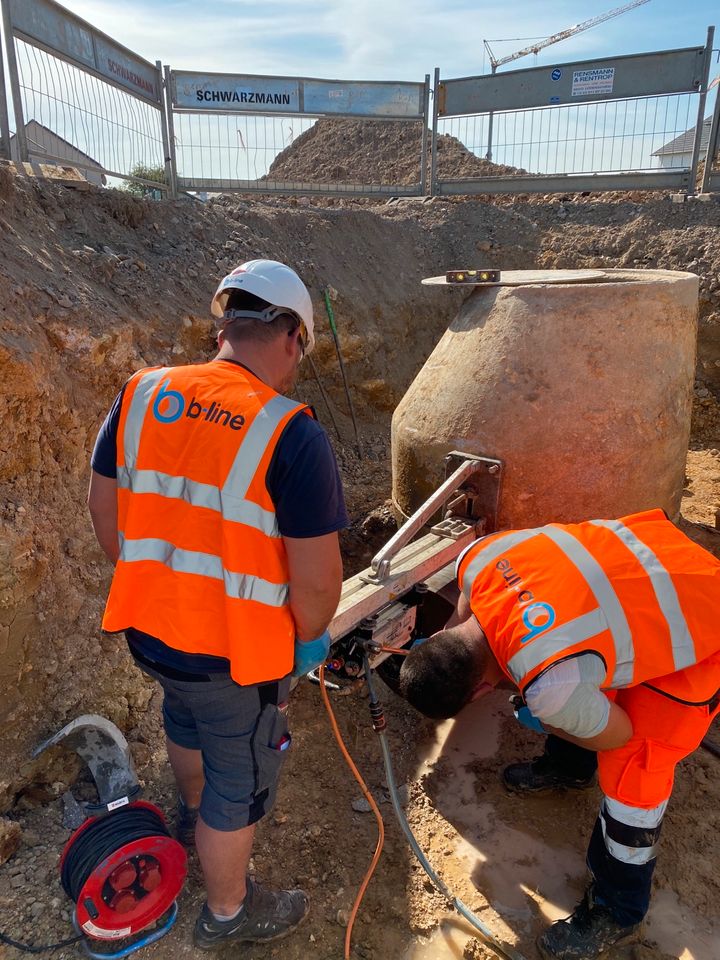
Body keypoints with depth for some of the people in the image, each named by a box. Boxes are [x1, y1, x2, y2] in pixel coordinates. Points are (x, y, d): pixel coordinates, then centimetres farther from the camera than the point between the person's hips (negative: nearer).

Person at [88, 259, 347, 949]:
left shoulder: (142, 394, -7)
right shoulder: (292, 434, -24)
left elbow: (104, 507, 4)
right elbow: (316, 576, -21)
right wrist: (310, 638, 0)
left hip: (148, 628, 7)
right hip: (237, 656, -6)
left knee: (187, 719, 36)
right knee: (239, 784, 20)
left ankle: (193, 816, 66)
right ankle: (227, 913, 47)